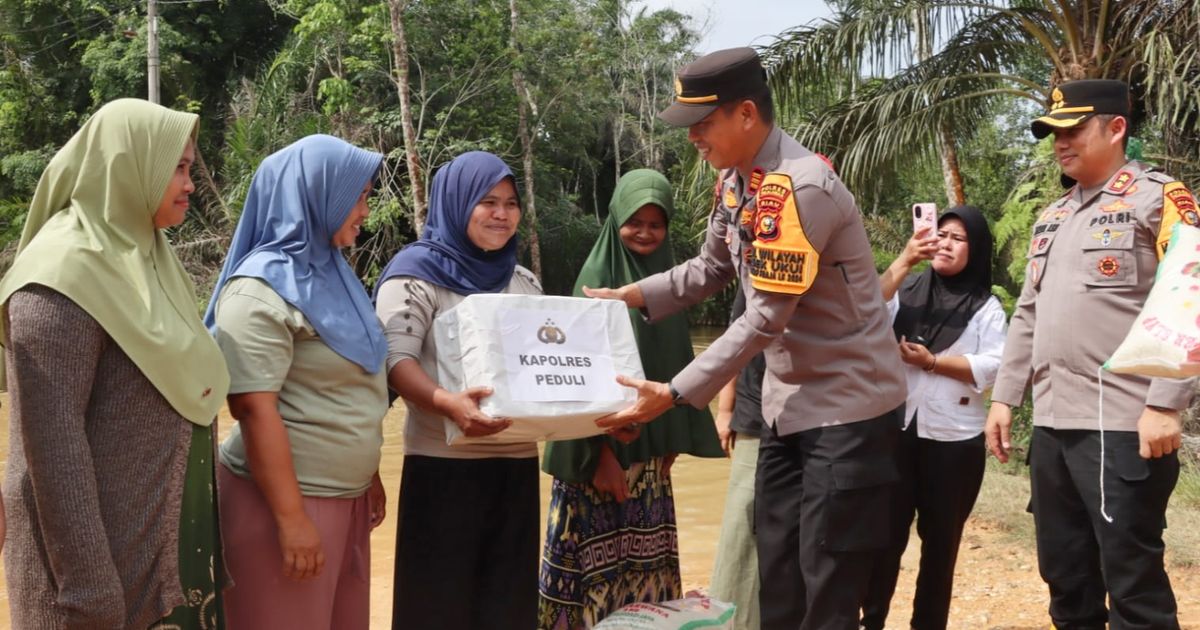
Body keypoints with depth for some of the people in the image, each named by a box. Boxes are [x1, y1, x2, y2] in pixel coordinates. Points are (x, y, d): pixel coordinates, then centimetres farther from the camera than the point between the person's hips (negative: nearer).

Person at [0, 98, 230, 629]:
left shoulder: (145, 258, 9)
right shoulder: (64, 275, -17)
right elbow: (52, 443, -21)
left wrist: (200, 521, 15)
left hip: (173, 533, 8)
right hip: (108, 544, -8)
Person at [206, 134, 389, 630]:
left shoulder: (329, 272, 11)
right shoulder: (261, 291, -15)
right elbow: (254, 410, -20)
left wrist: (368, 474, 20)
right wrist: (291, 517, -22)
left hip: (345, 494, 8)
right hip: (287, 497, -8)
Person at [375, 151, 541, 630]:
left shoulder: (525, 282, 15)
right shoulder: (416, 273, -4)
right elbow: (395, 361, -14)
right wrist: (446, 403, -33)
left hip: (517, 463, 6)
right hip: (444, 465, -5)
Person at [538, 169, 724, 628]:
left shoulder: (666, 276, 10)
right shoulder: (598, 275, -9)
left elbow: (675, 364, 14)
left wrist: (672, 439, 9)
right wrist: (600, 451, -19)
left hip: (649, 443, 6)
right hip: (603, 441, -6)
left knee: (646, 556, 11)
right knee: (599, 556, -3)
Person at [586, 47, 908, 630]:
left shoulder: (800, 188, -25)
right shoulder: (734, 181, 4)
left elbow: (764, 320, -25)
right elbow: (710, 271, 17)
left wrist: (674, 394, -24)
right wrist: (627, 296, 6)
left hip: (847, 407, -9)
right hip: (788, 403, 9)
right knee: (776, 575, 16)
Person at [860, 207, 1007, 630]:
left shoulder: (987, 307, 4)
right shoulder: (906, 288, 7)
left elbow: (992, 368, -6)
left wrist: (932, 362, -13)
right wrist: (904, 260, -17)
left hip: (953, 437, 0)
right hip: (896, 427, 0)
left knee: (941, 538, 9)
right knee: (886, 532, 2)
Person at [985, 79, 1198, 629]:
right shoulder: (1052, 217, 18)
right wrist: (1004, 398, 15)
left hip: (1124, 425, -7)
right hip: (1052, 424, 8)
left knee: (1132, 584, -2)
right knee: (1064, 575, 14)